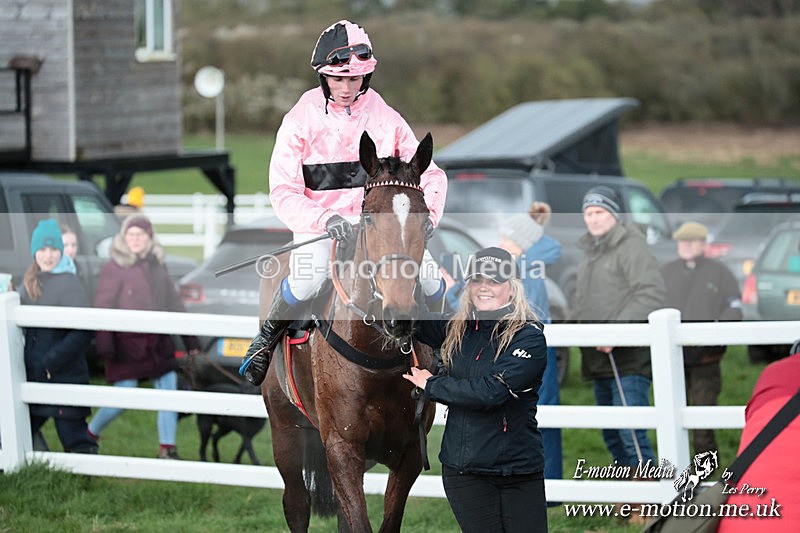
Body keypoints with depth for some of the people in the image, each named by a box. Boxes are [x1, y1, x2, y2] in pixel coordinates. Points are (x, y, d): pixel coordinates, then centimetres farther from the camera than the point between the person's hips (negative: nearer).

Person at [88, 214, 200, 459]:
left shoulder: (157, 267, 10)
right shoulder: (113, 269, -6)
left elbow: (174, 305, 17)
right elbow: (103, 310, -8)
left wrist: (190, 340, 15)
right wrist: (104, 346, -16)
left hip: (158, 343, 5)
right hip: (127, 344, -5)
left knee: (168, 391, -2)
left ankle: (167, 449, 4)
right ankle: (89, 434, 19)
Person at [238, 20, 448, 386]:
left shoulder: (385, 118, 5)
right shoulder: (301, 120, -2)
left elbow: (429, 174, 9)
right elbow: (283, 192, -9)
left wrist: (427, 213, -13)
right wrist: (325, 219, -27)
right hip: (317, 226, -2)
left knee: (428, 277, -21)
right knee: (307, 281, -34)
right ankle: (268, 336, -1)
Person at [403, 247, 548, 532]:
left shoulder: (529, 336, -9)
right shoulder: (456, 329, 8)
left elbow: (491, 391, -19)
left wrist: (432, 385, -9)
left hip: (519, 467, -4)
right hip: (462, 469, 4)